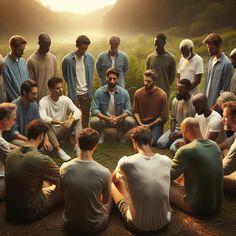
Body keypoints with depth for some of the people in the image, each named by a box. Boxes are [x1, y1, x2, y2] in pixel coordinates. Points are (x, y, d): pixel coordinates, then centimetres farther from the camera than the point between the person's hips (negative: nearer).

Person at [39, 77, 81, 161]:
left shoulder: (65, 99, -4)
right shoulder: (43, 101, -16)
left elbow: (78, 111, -15)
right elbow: (43, 118, -32)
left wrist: (71, 119, -37)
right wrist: (60, 122, -43)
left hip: (63, 131, 3)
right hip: (51, 132, -3)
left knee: (77, 118, -16)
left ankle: (77, 144, -23)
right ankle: (58, 149, -31)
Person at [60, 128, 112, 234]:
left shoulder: (64, 168, -17)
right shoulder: (104, 172, -25)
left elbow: (63, 195, 2)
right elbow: (106, 200, -6)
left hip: (69, 224, 3)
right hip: (95, 226, -2)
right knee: (110, 199, 26)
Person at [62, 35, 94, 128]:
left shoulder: (90, 58, -1)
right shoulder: (67, 59, -12)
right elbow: (65, 77, 0)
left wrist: (89, 90, 8)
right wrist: (72, 87, 6)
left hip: (86, 93, 3)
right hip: (74, 94, -3)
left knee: (86, 117, 13)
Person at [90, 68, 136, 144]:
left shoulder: (124, 92, -9)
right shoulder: (99, 92, -11)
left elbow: (128, 110, -10)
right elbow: (94, 109, -15)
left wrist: (118, 118, -29)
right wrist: (107, 118, -30)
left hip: (119, 119, 1)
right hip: (104, 119, -1)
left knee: (131, 122, -28)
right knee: (93, 121, -32)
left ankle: (121, 134, 8)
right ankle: (101, 134, 5)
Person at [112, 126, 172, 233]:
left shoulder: (126, 162, -20)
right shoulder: (166, 161, -10)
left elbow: (114, 179, 4)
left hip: (138, 225, -3)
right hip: (164, 222, 4)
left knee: (112, 183, 15)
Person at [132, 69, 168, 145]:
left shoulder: (162, 95, -11)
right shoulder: (138, 93, -4)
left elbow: (163, 116, -9)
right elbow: (135, 111, 2)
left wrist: (150, 125, -13)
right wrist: (140, 124, -13)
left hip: (156, 123, -2)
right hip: (141, 123, 2)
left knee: (153, 142, -23)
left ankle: (156, 132, 11)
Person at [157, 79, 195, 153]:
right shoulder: (175, 100, -1)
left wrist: (180, 134, -20)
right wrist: (172, 131, -5)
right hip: (177, 128, 6)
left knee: (173, 149, -25)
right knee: (160, 143, -12)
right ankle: (176, 140, 12)